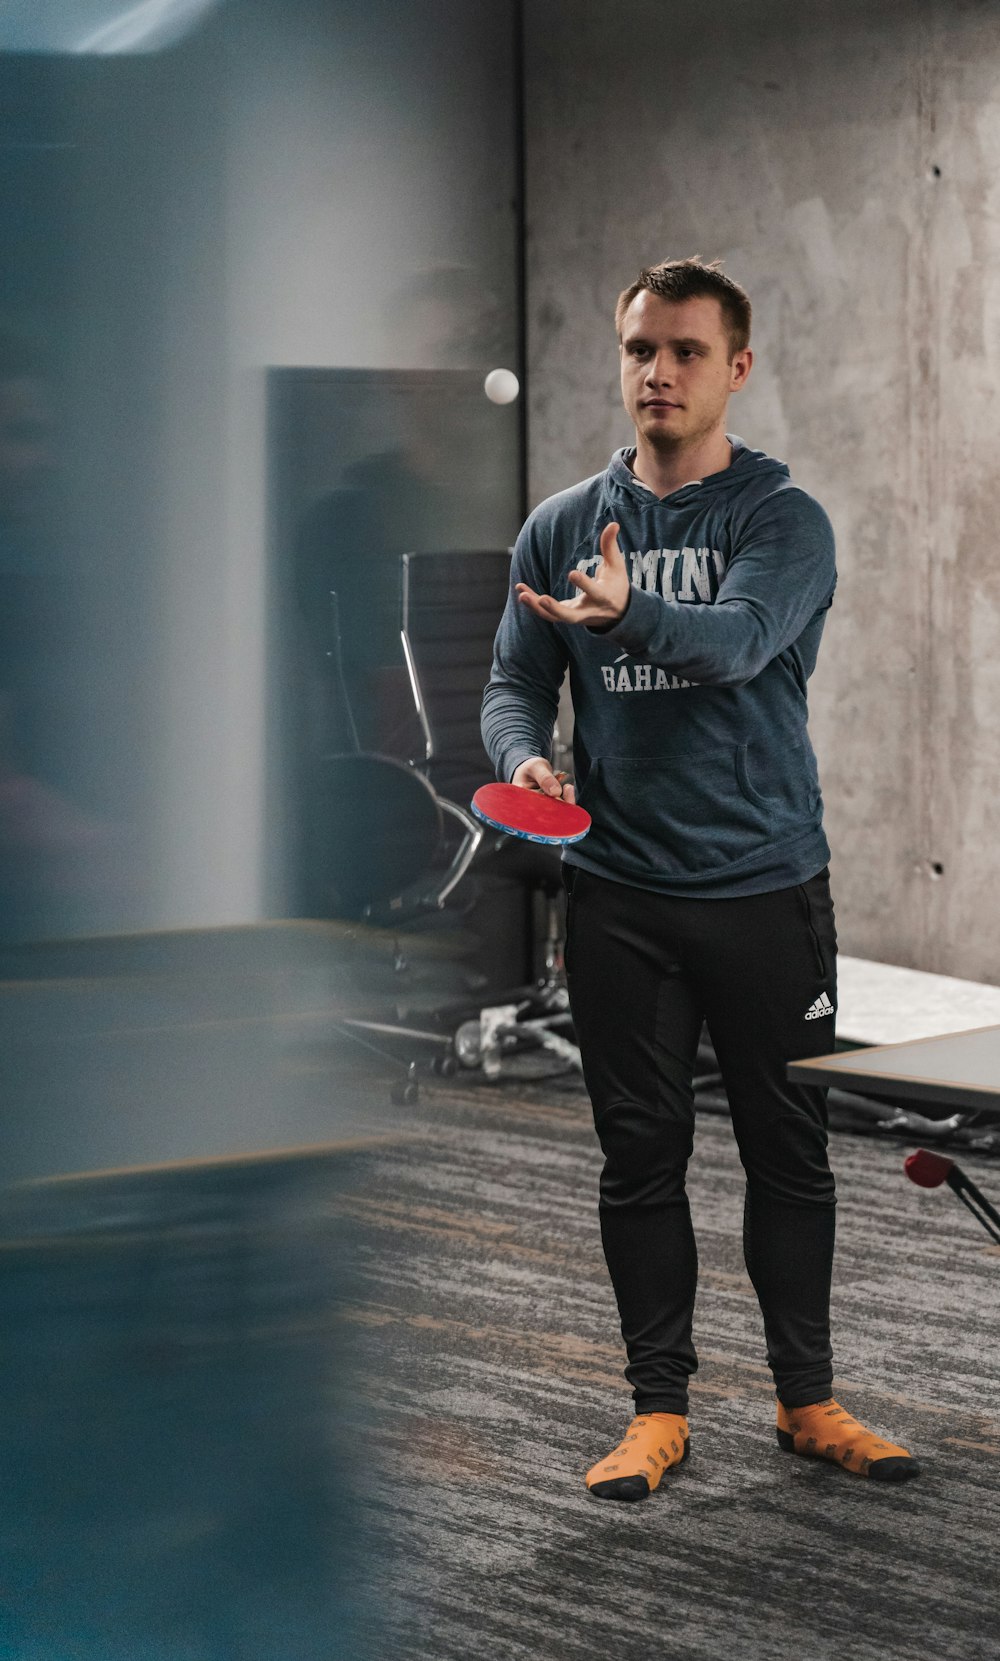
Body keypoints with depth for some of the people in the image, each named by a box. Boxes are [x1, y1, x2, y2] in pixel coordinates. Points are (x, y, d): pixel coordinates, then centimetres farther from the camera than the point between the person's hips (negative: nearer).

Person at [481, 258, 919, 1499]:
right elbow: (515, 679, 10)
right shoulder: (561, 525, 9)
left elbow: (739, 639, -22)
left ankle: (807, 1398, 20)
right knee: (640, 1158, 6)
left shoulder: (784, 519, -3)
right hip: (618, 895, 2)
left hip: (766, 887, -2)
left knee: (789, 1153, 6)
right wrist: (524, 760, -13)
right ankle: (658, 1408, 16)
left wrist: (627, 614, -42)